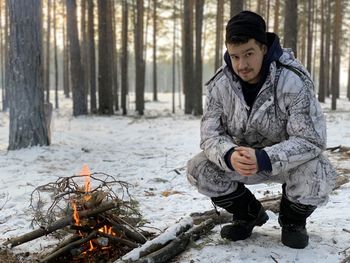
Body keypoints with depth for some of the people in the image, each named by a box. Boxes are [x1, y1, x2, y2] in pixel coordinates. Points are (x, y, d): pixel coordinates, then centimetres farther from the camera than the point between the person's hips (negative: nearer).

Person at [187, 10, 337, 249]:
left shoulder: (293, 80, -28)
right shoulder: (220, 84, -15)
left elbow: (311, 139, -30)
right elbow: (210, 134, -15)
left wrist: (264, 159, -44)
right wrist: (230, 156, -39)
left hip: (291, 160, -3)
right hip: (244, 158, 4)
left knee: (317, 179, -35)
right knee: (198, 169, -19)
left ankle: (293, 220, 4)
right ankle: (249, 213, 10)